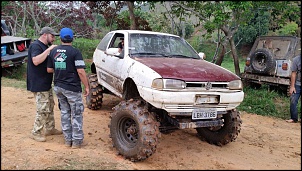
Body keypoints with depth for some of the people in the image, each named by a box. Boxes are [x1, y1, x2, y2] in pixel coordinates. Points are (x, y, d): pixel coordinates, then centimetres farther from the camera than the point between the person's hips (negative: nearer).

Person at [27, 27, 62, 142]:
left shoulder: (45, 46, 17)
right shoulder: (35, 45, -14)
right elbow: (36, 61, -31)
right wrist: (49, 50, -28)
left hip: (46, 84, 10)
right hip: (38, 84, -10)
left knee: (50, 107, 17)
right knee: (43, 109, -8)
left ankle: (50, 128, 29)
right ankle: (36, 133, 5)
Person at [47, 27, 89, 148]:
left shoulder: (53, 51, 5)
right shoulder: (75, 52, -13)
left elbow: (49, 69, 9)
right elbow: (80, 71, -18)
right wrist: (86, 86, -10)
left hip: (58, 87, 6)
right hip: (72, 88, -6)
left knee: (65, 113, 16)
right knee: (77, 115, 5)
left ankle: (68, 140, 22)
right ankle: (77, 141, 10)